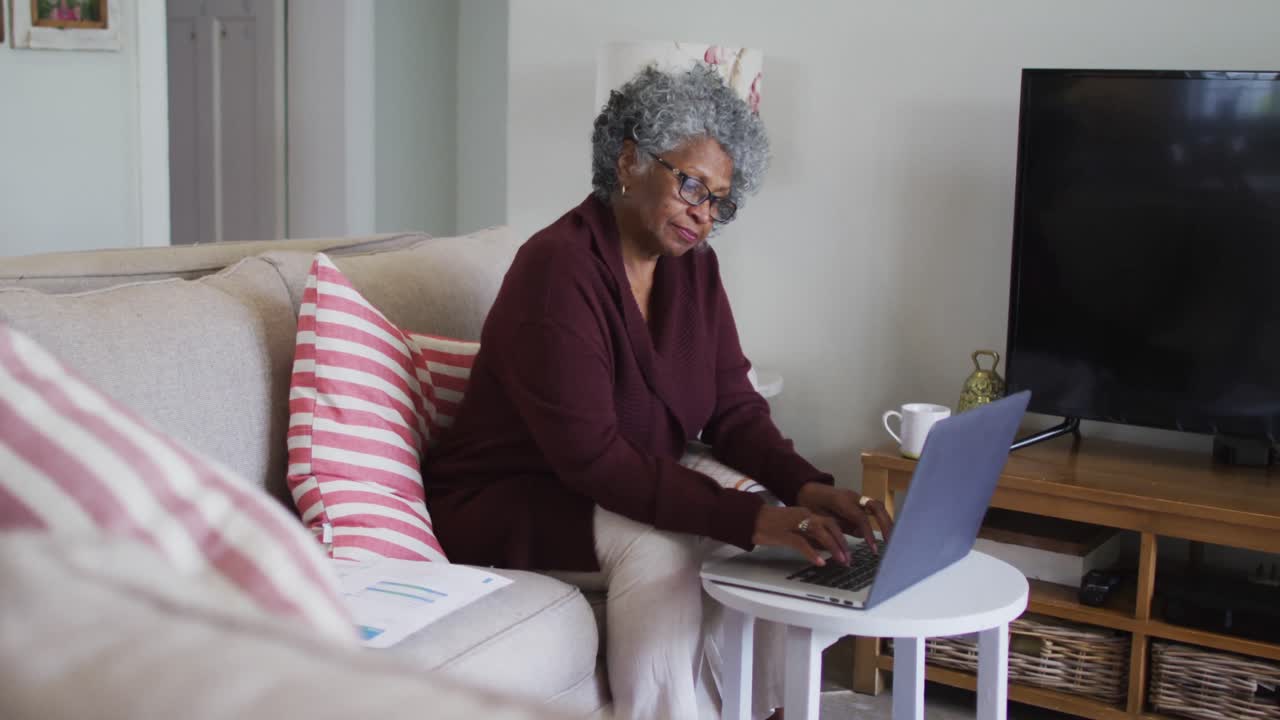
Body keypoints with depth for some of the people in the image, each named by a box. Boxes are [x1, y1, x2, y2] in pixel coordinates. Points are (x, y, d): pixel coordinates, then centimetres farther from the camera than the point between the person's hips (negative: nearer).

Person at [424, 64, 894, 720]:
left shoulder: (694, 268, 1)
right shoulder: (559, 267, -23)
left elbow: (734, 410, -1)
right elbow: (589, 455, -29)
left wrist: (807, 488, -21)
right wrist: (751, 518, -35)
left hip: (622, 497, 7)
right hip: (507, 505, -7)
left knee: (780, 553, -14)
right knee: (656, 548, -32)